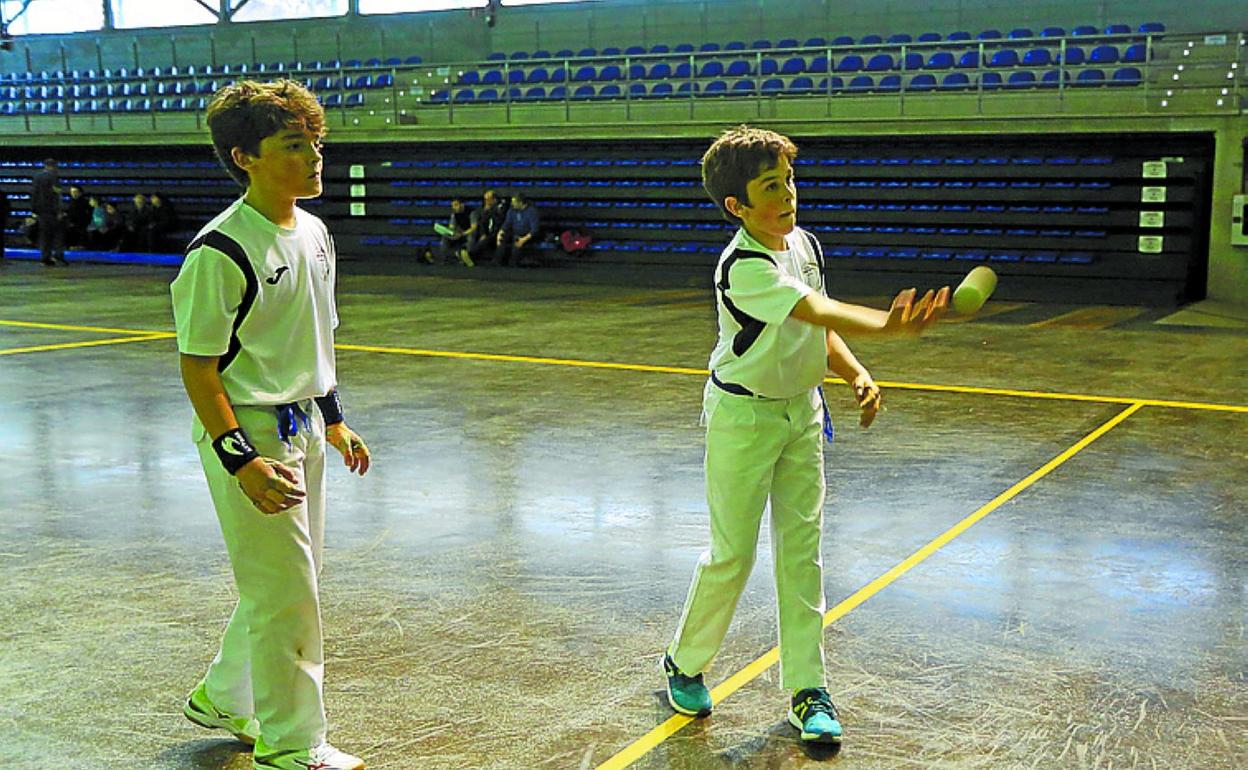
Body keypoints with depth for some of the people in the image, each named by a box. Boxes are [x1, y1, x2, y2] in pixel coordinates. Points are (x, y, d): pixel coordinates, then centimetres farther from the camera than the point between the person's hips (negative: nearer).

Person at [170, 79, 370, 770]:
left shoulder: (314, 234, 6)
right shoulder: (221, 252, -19)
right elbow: (197, 367, -17)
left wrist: (333, 421, 18)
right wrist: (239, 459, -23)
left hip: (302, 429, 9)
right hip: (247, 433, -8)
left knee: (285, 580, 19)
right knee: (285, 591, 0)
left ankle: (223, 698, 40)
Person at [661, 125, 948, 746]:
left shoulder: (804, 245, 1)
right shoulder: (742, 267, -25)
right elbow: (817, 313, -38)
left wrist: (856, 375, -6)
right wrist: (890, 324, -53)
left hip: (802, 411, 7)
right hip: (742, 417, -6)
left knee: (801, 551, 6)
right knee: (732, 555, 1)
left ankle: (806, 692, 15)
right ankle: (685, 665, 26)